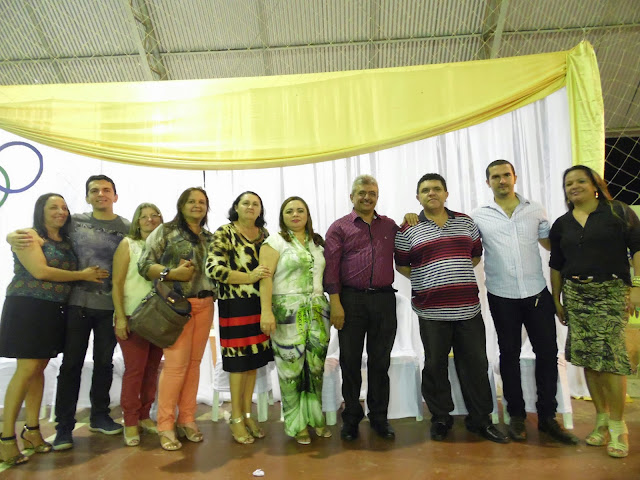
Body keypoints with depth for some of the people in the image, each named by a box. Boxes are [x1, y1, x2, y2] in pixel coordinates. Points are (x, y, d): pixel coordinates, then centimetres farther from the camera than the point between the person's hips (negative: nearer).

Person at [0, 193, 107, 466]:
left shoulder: (66, 241, 14)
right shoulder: (29, 236, -6)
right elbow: (40, 271, -16)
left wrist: (93, 274, -3)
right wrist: (83, 275, -12)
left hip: (54, 311, 6)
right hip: (27, 307, -6)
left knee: (40, 367, 10)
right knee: (27, 369, -8)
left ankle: (32, 430, 19)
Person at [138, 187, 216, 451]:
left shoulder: (210, 237, 15)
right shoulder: (165, 231, 1)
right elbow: (144, 264, -5)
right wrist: (171, 273, -18)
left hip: (205, 305, 5)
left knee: (194, 362, 7)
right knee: (176, 363, -7)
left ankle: (187, 419, 19)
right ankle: (165, 425, 7)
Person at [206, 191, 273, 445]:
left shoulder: (264, 233, 11)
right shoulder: (224, 233, -6)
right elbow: (214, 268, -17)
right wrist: (249, 277, -22)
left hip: (260, 303, 5)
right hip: (236, 305, -5)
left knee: (254, 359, 12)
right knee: (239, 360, 3)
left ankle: (248, 414, 28)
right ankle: (236, 419, 20)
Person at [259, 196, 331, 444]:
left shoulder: (317, 242, 16)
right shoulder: (275, 242, 0)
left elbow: (325, 275, 16)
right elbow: (265, 277, -10)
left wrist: (330, 306, 8)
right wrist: (266, 311, -20)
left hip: (317, 309, 5)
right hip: (287, 311, -4)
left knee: (316, 365, 7)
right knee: (291, 366, 1)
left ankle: (315, 417, 26)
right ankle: (297, 424, 19)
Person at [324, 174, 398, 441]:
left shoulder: (390, 226, 13)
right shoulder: (339, 227, 3)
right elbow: (331, 267, -3)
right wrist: (335, 303, -10)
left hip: (384, 299, 3)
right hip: (351, 300, -2)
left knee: (380, 361, 11)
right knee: (350, 361, 7)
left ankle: (379, 417, 26)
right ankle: (351, 418, 23)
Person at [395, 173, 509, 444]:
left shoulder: (465, 222, 10)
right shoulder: (409, 231, 1)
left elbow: (476, 255, 17)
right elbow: (401, 266, 6)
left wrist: (458, 275, 6)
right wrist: (426, 280, -2)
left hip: (468, 308, 3)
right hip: (432, 312, -2)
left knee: (476, 364, 9)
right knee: (435, 366, 8)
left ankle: (480, 419, 27)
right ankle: (440, 419, 27)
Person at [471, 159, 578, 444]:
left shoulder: (535, 210, 7)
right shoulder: (478, 216, 0)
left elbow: (552, 244, 14)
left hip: (537, 293, 2)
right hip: (502, 297, -2)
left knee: (547, 352, 5)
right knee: (510, 354, 10)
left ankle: (547, 416, 23)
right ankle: (516, 415, 25)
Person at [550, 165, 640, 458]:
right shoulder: (561, 224, 11)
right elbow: (556, 265, 14)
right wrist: (556, 300, 12)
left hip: (612, 291, -3)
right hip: (575, 294, 4)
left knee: (610, 356, -9)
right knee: (587, 358, 5)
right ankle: (602, 419, 20)